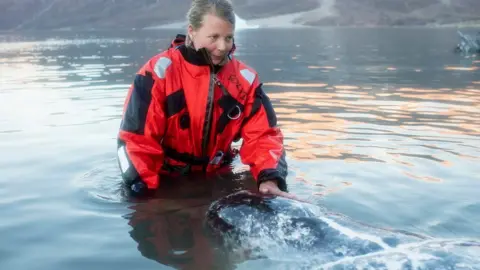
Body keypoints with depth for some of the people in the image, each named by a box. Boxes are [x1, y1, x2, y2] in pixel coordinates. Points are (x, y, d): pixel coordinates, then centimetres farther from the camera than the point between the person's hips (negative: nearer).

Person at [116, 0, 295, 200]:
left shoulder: (244, 78, -3)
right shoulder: (159, 72, -15)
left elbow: (262, 134, -3)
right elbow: (136, 137, -13)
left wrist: (269, 178, -20)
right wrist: (143, 191, -17)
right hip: (167, 184, -2)